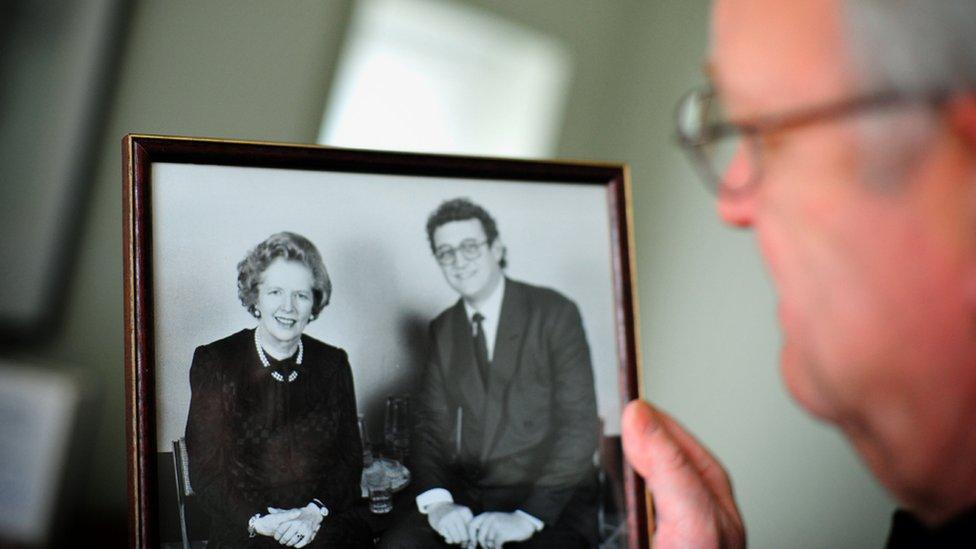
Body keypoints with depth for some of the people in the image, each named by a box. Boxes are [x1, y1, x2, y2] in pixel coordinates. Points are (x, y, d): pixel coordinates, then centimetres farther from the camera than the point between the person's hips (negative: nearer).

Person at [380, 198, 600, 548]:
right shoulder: (443, 330, 14)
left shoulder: (554, 313, -2)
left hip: (552, 504, -4)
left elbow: (579, 426, -9)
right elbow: (432, 424, 9)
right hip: (466, 500, 4)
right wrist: (437, 501, -12)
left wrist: (528, 517, -18)